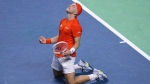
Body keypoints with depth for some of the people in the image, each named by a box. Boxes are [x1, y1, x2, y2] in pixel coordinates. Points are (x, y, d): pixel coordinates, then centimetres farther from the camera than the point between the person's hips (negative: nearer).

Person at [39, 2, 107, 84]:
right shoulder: (63, 21, 7)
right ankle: (80, 65, 37)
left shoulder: (75, 25, -19)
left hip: (67, 56, -9)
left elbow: (77, 43, -18)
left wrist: (70, 51, -36)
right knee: (57, 74, 30)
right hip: (57, 55, 9)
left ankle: (96, 75, 4)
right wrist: (46, 41, 10)